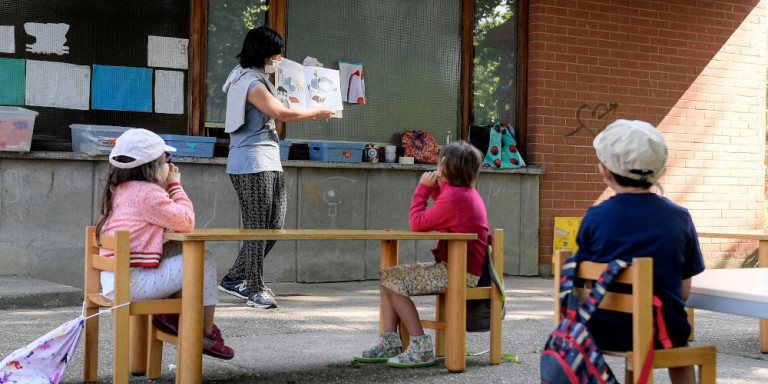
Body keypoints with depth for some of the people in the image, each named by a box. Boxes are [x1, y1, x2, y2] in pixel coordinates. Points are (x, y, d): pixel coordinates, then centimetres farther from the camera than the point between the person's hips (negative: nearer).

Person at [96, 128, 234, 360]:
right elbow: (186, 222, -8)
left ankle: (171, 315, 16)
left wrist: (168, 187, 17)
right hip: (132, 283, -10)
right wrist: (175, 186, 3)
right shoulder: (147, 192, -13)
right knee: (204, 265, -3)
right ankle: (208, 334, 6)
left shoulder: (118, 190, 17)